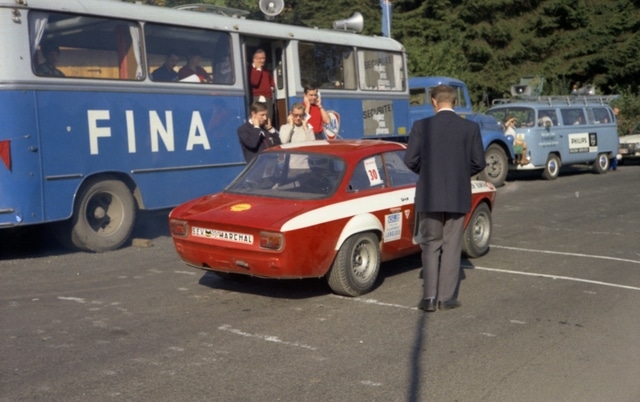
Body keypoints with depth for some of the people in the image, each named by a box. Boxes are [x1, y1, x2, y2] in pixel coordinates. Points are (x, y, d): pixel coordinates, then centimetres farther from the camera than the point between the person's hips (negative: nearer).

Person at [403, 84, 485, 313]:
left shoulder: (421, 126, -6)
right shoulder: (471, 128, -3)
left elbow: (410, 160, -6)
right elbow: (479, 163, -1)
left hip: (429, 196, -1)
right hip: (458, 196, 1)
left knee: (430, 246, 10)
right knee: (451, 247, 9)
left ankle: (429, 297, 6)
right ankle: (447, 298, 11)